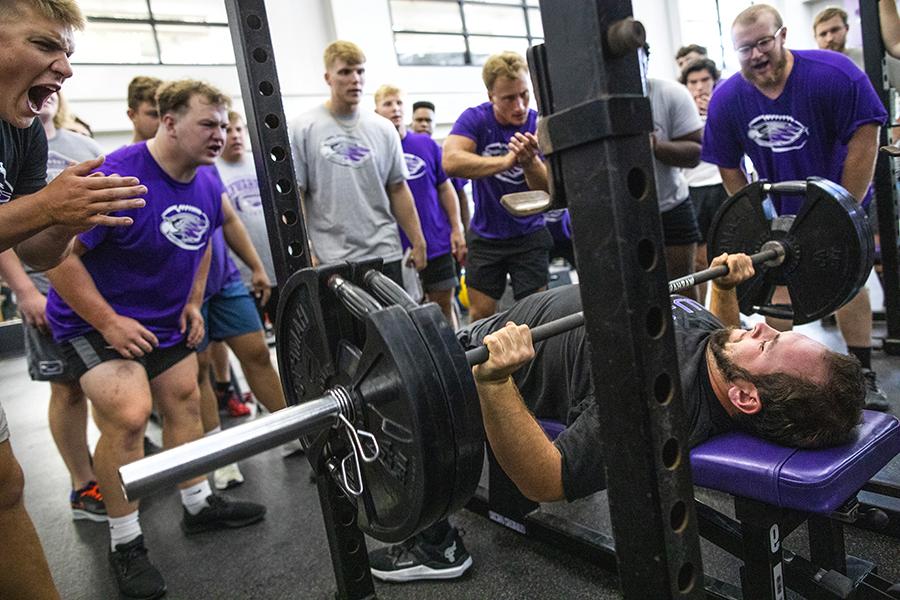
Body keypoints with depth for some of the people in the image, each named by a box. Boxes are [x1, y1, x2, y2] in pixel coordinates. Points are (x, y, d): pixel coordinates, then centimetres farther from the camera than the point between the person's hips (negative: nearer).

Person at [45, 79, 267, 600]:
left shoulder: (208, 181, -3)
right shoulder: (117, 176, -26)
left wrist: (193, 302, 6)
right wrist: (107, 323, -23)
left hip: (164, 319, 7)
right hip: (96, 318, -7)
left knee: (185, 401, 10)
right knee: (129, 415, -18)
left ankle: (200, 505, 27)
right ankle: (125, 542, 2)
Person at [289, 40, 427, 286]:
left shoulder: (383, 129, 8)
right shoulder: (303, 129, -1)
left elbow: (398, 189, 12)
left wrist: (418, 242, 8)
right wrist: (304, 252, -11)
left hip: (384, 254, 3)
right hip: (331, 261, -3)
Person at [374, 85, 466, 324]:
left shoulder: (426, 144, 5)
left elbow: (445, 188, 10)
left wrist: (456, 228, 4)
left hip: (438, 244, 2)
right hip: (396, 249, -2)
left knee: (445, 307, 11)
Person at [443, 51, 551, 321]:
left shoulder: (539, 126, -11)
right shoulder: (475, 119, -11)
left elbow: (549, 190, -18)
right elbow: (451, 162, -30)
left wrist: (529, 161, -39)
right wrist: (507, 161, -40)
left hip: (529, 235, 0)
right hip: (485, 235, 0)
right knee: (480, 316, 7)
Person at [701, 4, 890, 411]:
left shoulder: (834, 73, -23)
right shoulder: (726, 99, -16)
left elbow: (864, 140, -19)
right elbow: (729, 168, -6)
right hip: (780, 211, 2)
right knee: (779, 282, 0)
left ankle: (863, 375, 11)